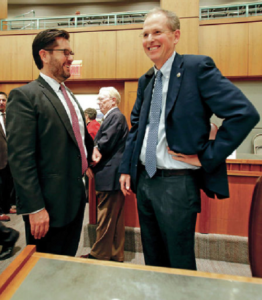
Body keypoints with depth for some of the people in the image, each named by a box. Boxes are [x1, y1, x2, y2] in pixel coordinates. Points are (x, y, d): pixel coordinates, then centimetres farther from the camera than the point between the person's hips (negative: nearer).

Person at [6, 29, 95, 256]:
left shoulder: (69, 95, 13)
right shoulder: (24, 96, -13)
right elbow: (21, 158, -19)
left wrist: (91, 152, 9)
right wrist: (35, 208, -19)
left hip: (76, 199, 8)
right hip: (48, 206, -7)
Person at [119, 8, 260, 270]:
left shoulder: (197, 67, -9)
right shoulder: (145, 81, 12)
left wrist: (207, 157, -16)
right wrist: (126, 168, 11)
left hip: (177, 182, -6)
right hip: (144, 180, 7)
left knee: (179, 262, 11)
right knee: (152, 257, 23)